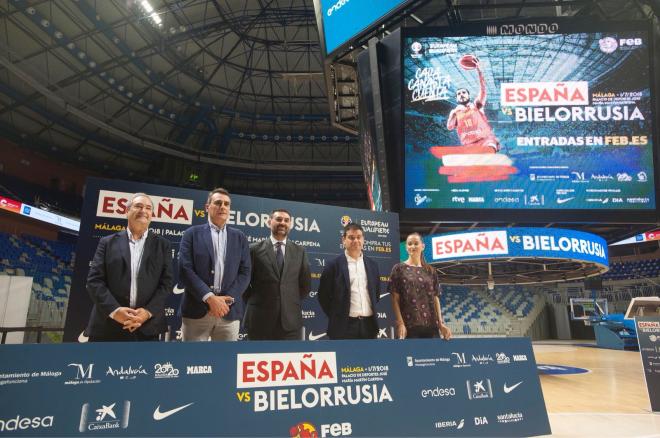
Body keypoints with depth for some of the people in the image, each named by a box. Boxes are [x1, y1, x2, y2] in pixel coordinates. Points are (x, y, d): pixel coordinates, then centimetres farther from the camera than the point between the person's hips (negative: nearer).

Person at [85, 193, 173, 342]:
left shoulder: (162, 245, 9)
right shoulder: (108, 242, 9)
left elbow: (166, 283, 2)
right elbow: (94, 280, 1)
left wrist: (148, 312, -11)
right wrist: (115, 310, -13)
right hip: (108, 327, 0)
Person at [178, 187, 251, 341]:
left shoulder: (239, 237, 13)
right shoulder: (192, 233, 6)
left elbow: (245, 272, 6)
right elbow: (185, 269, -4)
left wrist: (227, 299, -8)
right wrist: (209, 298, -14)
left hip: (230, 311, 2)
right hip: (196, 310, -2)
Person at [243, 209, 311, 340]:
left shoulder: (299, 251, 8)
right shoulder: (255, 249, 1)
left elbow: (305, 284, 12)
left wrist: (293, 303, 7)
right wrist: (254, 303, 1)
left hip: (290, 318, 2)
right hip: (260, 318, -2)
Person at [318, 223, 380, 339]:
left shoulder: (372, 265, 10)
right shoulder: (334, 265, -4)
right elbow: (323, 295, -1)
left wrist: (372, 312, 13)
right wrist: (336, 318, 0)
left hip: (369, 325, 5)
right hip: (344, 326, -4)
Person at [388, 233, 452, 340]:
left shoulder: (430, 271, 13)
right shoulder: (399, 269, 3)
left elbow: (435, 298, 11)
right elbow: (395, 299, -1)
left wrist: (441, 323, 2)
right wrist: (400, 323, -11)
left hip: (431, 324, 3)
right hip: (409, 325, -3)